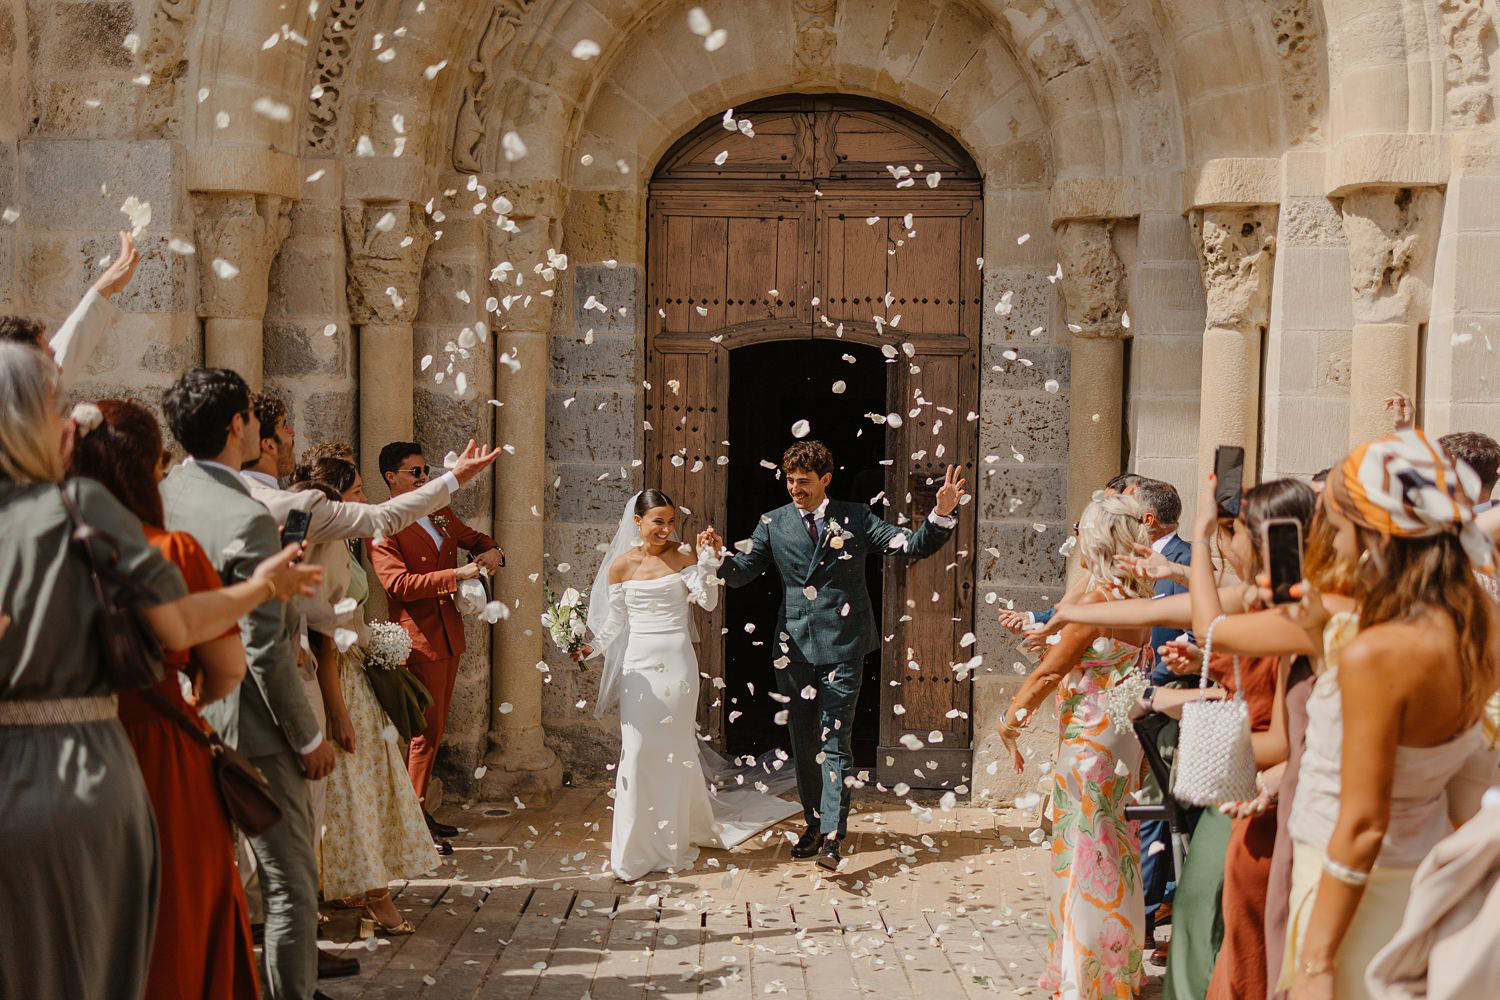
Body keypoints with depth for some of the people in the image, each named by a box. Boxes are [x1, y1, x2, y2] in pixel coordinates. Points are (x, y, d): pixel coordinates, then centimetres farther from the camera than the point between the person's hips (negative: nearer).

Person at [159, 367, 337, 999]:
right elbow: (263, 651, -21)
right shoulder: (247, 520, -22)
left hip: (183, 717, 8)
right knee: (290, 884, 4)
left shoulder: (160, 497, 1)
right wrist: (310, 737, -11)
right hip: (251, 729, -8)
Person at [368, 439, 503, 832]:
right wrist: (457, 574, -27)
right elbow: (399, 584, -22)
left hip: (450, 634, 8)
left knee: (433, 728, 13)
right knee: (426, 731, -5)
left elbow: (474, 538, 27)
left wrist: (492, 551, 3)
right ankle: (415, 815, 5)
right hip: (420, 640, -8)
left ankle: (418, 812, 22)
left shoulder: (441, 513, 13)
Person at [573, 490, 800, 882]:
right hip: (639, 664, 1)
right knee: (637, 752, -3)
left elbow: (708, 601, -10)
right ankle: (636, 848, 9)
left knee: (675, 750, 4)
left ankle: (673, 842, 18)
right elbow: (615, 621, 11)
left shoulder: (682, 557, 1)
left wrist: (708, 558, -19)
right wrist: (590, 649, -1)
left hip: (677, 662, -1)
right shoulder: (621, 565, 4)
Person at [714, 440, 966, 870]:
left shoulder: (856, 517, 2)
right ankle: (813, 822, 27)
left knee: (835, 741, -7)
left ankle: (832, 837, -9)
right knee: (803, 742, 12)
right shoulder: (773, 523, 6)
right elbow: (741, 573, 3)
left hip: (842, 646, -3)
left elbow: (913, 545, 0)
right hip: (794, 646, 3)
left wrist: (942, 513, -16)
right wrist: (720, 555, -19)